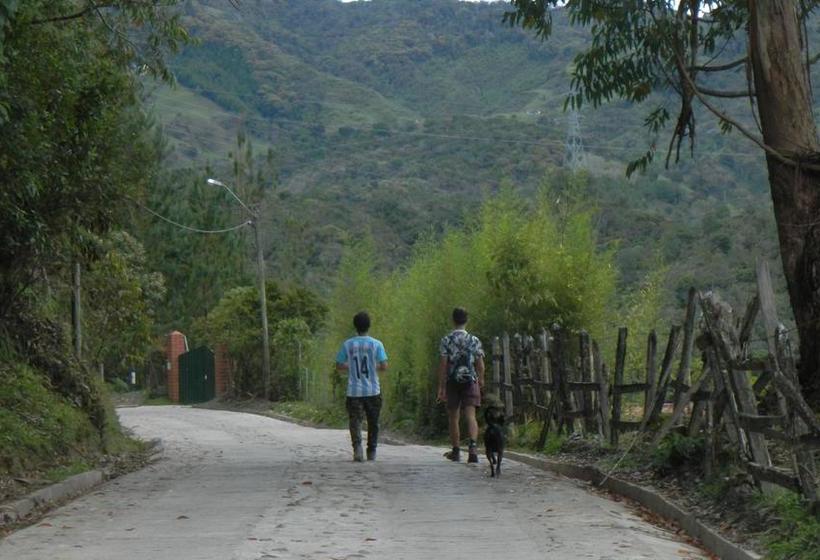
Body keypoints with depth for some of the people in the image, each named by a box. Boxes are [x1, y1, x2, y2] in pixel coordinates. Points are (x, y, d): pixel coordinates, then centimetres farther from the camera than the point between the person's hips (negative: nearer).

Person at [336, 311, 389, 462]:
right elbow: (384, 366, -10)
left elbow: (339, 366, 3)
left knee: (355, 421, -1)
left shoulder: (347, 344, -1)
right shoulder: (376, 344, -6)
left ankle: (357, 446, -24)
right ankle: (372, 452, 20)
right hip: (373, 391, 0)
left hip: (354, 391, 0)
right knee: (373, 422, 14)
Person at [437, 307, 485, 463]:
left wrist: (441, 387, -3)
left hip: (452, 382, 0)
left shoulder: (446, 340, -4)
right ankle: (472, 447, -28)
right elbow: (480, 365, 2)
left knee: (453, 418, 12)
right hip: (470, 381, 0)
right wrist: (481, 380, 20)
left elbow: (443, 365, -7)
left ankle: (456, 451, 21)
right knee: (470, 416, -6)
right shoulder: (474, 341, 0)